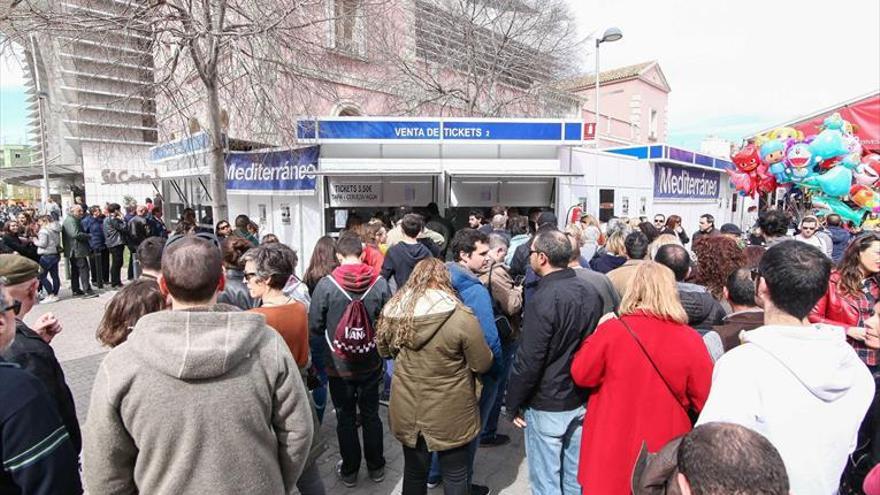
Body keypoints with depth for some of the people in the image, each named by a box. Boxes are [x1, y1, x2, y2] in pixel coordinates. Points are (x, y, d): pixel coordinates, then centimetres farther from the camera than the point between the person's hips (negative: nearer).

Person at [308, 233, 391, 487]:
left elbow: (314, 326, -9)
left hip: (339, 365, -1)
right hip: (371, 363, 1)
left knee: (345, 418, 16)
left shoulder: (326, 284, -16)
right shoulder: (379, 283, -13)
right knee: (371, 415, 18)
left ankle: (349, 470, 31)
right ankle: (376, 467, 34)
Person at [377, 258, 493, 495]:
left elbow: (383, 350, 8)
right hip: (450, 415, -3)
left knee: (414, 473, 24)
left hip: (407, 411, 4)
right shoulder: (461, 317, -23)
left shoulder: (393, 312, -10)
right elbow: (483, 364, -12)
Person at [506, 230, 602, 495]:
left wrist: (513, 404, -8)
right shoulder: (590, 292, -1)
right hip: (582, 399, 7)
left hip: (547, 406, -7)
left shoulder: (542, 300, -23)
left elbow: (528, 361, -21)